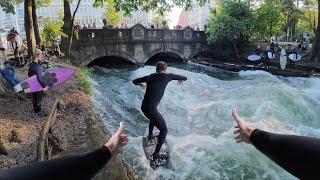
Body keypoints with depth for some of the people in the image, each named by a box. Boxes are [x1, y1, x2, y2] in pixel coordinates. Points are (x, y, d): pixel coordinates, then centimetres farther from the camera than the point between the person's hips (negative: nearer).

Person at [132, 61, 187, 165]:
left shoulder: (150, 77, 12)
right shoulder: (167, 76, -2)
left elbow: (134, 81, 24)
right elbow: (185, 77, 7)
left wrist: (142, 84, 44)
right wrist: (181, 79, 30)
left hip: (143, 107, 7)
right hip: (151, 109, -7)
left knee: (153, 118, 38)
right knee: (164, 130, 5)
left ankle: (150, 135, 58)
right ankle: (156, 156, 3)